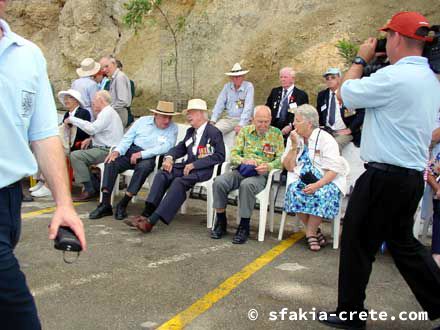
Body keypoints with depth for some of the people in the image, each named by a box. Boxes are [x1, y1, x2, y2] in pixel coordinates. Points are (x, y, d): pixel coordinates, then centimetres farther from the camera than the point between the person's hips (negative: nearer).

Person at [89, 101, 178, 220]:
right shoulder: (143, 121, 11)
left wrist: (141, 154, -19)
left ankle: (123, 204, -28)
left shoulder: (173, 128, 3)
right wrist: (117, 151, -11)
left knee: (144, 167, -37)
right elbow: (127, 138, 9)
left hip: (149, 157, -3)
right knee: (111, 162, -24)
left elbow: (165, 147, -12)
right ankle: (105, 204, -24)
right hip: (131, 151, 3)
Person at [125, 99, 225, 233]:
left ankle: (152, 220, -36)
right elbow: (180, 148, 25)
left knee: (179, 181, -31)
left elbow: (219, 156, -12)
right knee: (162, 174, -16)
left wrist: (194, 165, -18)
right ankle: (146, 214, -26)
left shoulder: (214, 132, -3)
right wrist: (169, 157, 1)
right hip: (188, 165, 8)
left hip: (203, 170, -8)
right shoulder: (190, 131, 22)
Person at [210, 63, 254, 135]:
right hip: (228, 119, 4)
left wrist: (241, 125, -24)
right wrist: (213, 121, -5)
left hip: (243, 120, -3)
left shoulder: (248, 86, -6)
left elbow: (248, 107, -14)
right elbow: (220, 104, 7)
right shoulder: (227, 86, 8)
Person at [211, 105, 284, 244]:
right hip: (241, 170, 3)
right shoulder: (245, 131, 12)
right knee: (219, 182, -26)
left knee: (247, 185, -38)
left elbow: (280, 159, 1)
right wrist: (244, 161, -16)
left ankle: (244, 226, -23)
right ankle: (221, 221, -8)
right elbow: (233, 154, 7)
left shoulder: (276, 134, 6)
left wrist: (268, 166, -20)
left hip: (261, 174, -3)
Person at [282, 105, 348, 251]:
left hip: (326, 180, -3)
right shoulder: (294, 138, 7)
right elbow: (289, 167, 3)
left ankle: (310, 233, -16)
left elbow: (333, 170, -14)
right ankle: (315, 231, -14)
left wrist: (317, 185, -28)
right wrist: (294, 146, -8)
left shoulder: (325, 139, -8)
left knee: (321, 194, -35)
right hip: (301, 180, 3)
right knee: (295, 192, -30)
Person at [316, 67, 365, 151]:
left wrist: (350, 129, -12)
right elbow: (318, 114, 23)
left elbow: (362, 113, -8)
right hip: (326, 131, 4)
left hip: (344, 132, -4)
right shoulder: (322, 95, 12)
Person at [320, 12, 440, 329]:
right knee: (403, 242, 21)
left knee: (357, 244, 5)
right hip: (413, 175, 9)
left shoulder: (394, 76, -19)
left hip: (386, 177, -9)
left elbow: (347, 93, -7)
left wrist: (361, 59, 7)